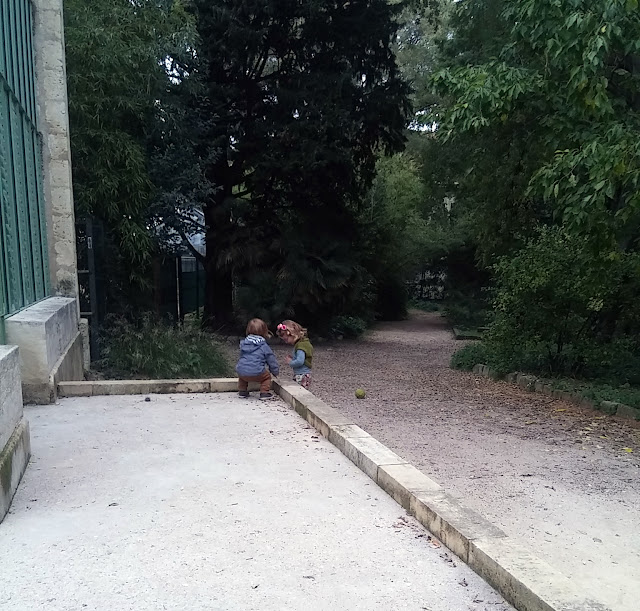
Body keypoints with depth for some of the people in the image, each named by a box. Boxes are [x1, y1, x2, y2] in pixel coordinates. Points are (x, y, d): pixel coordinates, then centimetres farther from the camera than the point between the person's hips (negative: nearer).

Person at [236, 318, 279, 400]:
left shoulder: (243, 344, 15)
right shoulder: (264, 347, 2)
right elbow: (271, 361, 7)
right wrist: (276, 372, 23)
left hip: (241, 372, 4)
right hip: (256, 373, -4)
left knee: (241, 377, 36)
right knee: (267, 376, 21)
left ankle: (242, 392, 34)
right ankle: (264, 393, 12)